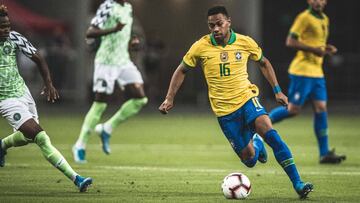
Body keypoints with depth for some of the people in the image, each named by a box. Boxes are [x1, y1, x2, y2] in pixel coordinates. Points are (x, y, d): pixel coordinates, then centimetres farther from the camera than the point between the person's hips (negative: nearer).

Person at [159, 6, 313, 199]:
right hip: (224, 110, 0)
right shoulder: (201, 47, -7)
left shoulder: (245, 42, -3)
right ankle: (256, 145, 37)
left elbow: (264, 63, 15)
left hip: (246, 99, 0)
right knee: (249, 160, -3)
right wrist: (169, 98, 1)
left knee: (270, 132, -27)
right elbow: (181, 71, 7)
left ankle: (297, 183, -24)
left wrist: (277, 90, 9)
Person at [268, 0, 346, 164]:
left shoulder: (325, 20, 16)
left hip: (317, 72, 8)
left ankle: (325, 153, -1)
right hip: (302, 71, -8)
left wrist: (326, 49, 8)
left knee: (321, 109, 0)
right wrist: (313, 49, -20)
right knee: (293, 109, -8)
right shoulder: (304, 18, -10)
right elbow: (290, 42, -15)